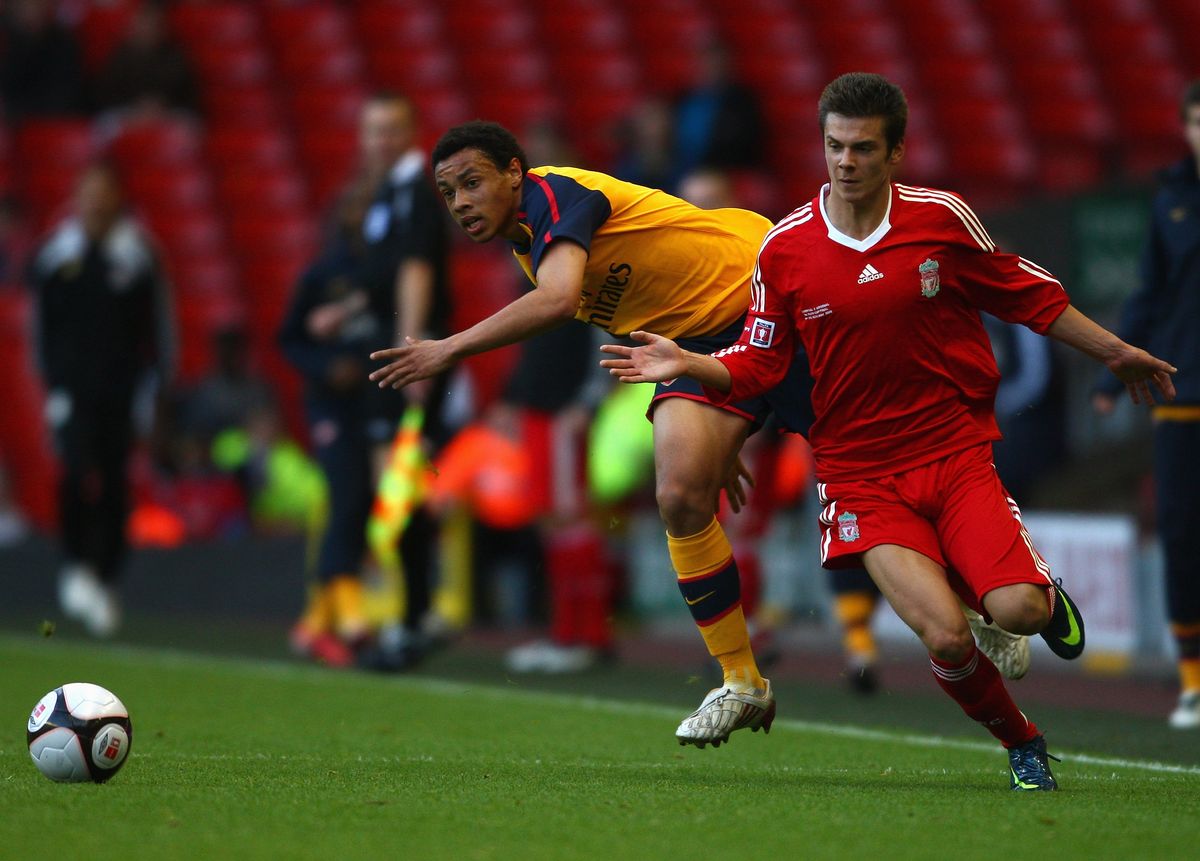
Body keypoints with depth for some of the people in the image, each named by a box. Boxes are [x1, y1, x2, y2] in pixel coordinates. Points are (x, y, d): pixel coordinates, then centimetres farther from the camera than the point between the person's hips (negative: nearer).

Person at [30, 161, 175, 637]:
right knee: (78, 469, -18)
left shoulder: (137, 253, 2)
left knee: (114, 486, 2)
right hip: (73, 384, 0)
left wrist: (157, 384, -2)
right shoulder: (56, 254, 4)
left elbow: (157, 322, 4)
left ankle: (105, 578, 12)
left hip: (122, 385, 0)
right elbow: (43, 326, 9)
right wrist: (51, 385, 1)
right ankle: (78, 566, -4)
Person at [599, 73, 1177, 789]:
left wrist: (1114, 352, 17)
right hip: (860, 479, -1)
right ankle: (1022, 743, 8)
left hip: (957, 454, 1)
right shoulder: (785, 249, -3)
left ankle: (1045, 593, 18)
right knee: (946, 636, -22)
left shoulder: (942, 218, -3)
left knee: (1016, 612, -21)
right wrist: (687, 363, -12)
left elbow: (1027, 294, 12)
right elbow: (757, 366, 6)